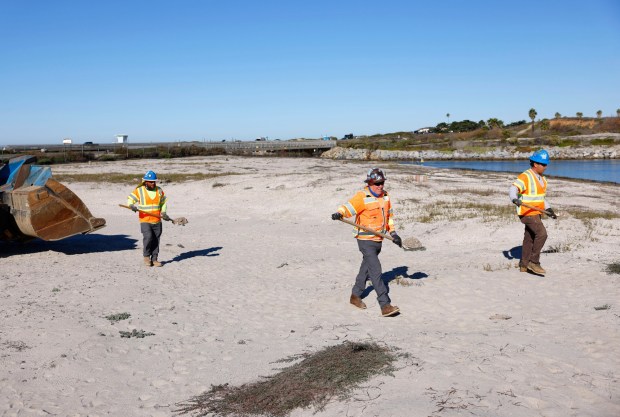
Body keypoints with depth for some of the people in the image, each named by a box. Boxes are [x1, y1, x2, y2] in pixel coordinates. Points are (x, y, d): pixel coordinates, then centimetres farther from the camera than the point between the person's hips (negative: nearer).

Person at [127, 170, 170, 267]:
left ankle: (154, 259, 16)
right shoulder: (139, 190, -2)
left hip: (157, 221, 4)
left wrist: (163, 212, 8)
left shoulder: (159, 190, 8)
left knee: (156, 240, 4)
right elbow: (130, 198, 3)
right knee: (148, 237, -19)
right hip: (145, 220, -4)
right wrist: (131, 205, -19)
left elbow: (164, 202, 21)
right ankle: (146, 256, 3)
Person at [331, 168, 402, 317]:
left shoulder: (385, 196, 8)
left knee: (366, 268, 19)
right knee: (376, 270, -14)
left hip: (378, 240, 8)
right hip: (366, 240, -8)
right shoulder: (362, 197, -15)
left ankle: (355, 296, 36)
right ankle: (385, 305, -16)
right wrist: (339, 214, -43)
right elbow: (348, 207, -23)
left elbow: (388, 215, 19)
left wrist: (393, 232, 14)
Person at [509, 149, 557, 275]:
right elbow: (512, 190, -28)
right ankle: (534, 262, -10)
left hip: (535, 213, 9)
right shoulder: (525, 177, -15)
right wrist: (515, 199, -48)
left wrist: (548, 209, 17)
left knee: (529, 238, 12)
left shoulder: (542, 179, 14)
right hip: (527, 212, -9)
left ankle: (524, 265, 21)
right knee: (542, 234, -19)